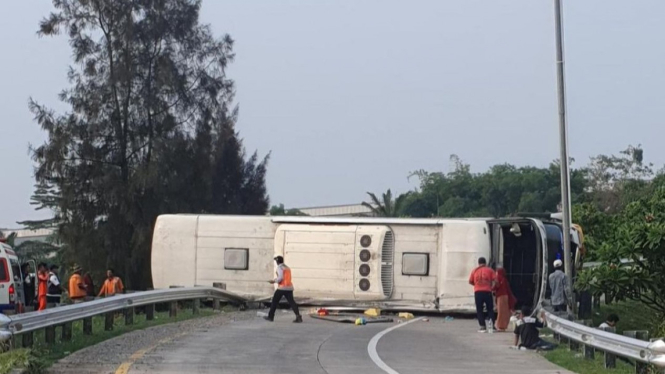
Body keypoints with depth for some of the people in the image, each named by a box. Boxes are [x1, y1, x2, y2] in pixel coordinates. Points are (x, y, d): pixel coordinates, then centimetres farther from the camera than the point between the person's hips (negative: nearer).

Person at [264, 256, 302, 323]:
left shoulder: (280, 267, -5)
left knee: (274, 302, 8)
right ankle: (298, 316, -17)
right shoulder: (287, 268, 19)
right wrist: (275, 280, 26)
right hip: (289, 287, 6)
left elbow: (280, 278, -18)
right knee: (291, 302, 0)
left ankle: (270, 316, 15)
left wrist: (274, 281, -2)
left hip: (282, 288, -6)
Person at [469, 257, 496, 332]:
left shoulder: (475, 271, 7)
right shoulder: (489, 270, 4)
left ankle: (483, 327, 0)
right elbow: (495, 280, -6)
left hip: (478, 292, 0)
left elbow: (470, 282, 9)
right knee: (490, 309, 10)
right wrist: (492, 286, 11)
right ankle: (491, 324, -7)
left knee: (479, 310, 6)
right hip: (487, 291, 0)